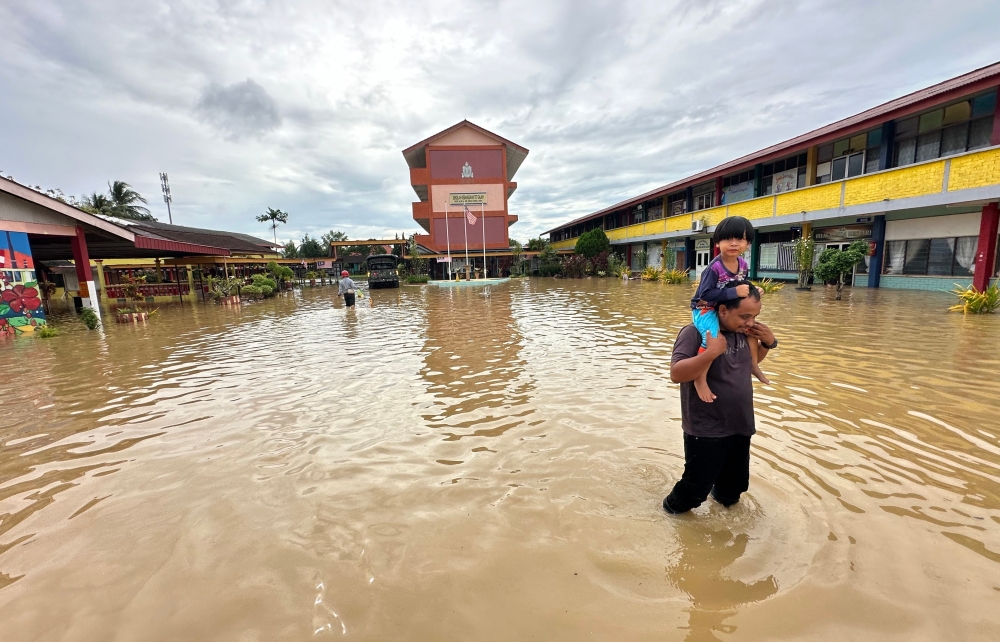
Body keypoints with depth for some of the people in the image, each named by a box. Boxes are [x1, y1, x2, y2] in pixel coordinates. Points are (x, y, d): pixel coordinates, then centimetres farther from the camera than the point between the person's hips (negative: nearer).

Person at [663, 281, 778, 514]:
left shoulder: (742, 331, 2)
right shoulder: (695, 332, -21)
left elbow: (752, 360, 20)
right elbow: (676, 373, -29)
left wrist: (768, 343, 1)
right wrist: (711, 352, -38)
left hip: (740, 427, 7)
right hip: (706, 432, -7)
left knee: (734, 487, 24)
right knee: (696, 488, 6)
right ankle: (671, 510, 33)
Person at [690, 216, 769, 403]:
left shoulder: (743, 264, -2)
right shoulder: (714, 267, -26)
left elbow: (742, 284, 14)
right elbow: (705, 294, -30)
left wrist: (751, 290, -7)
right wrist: (735, 292, -31)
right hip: (705, 309, -8)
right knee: (713, 339, -31)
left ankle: (753, 364, 37)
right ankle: (700, 379, -17)